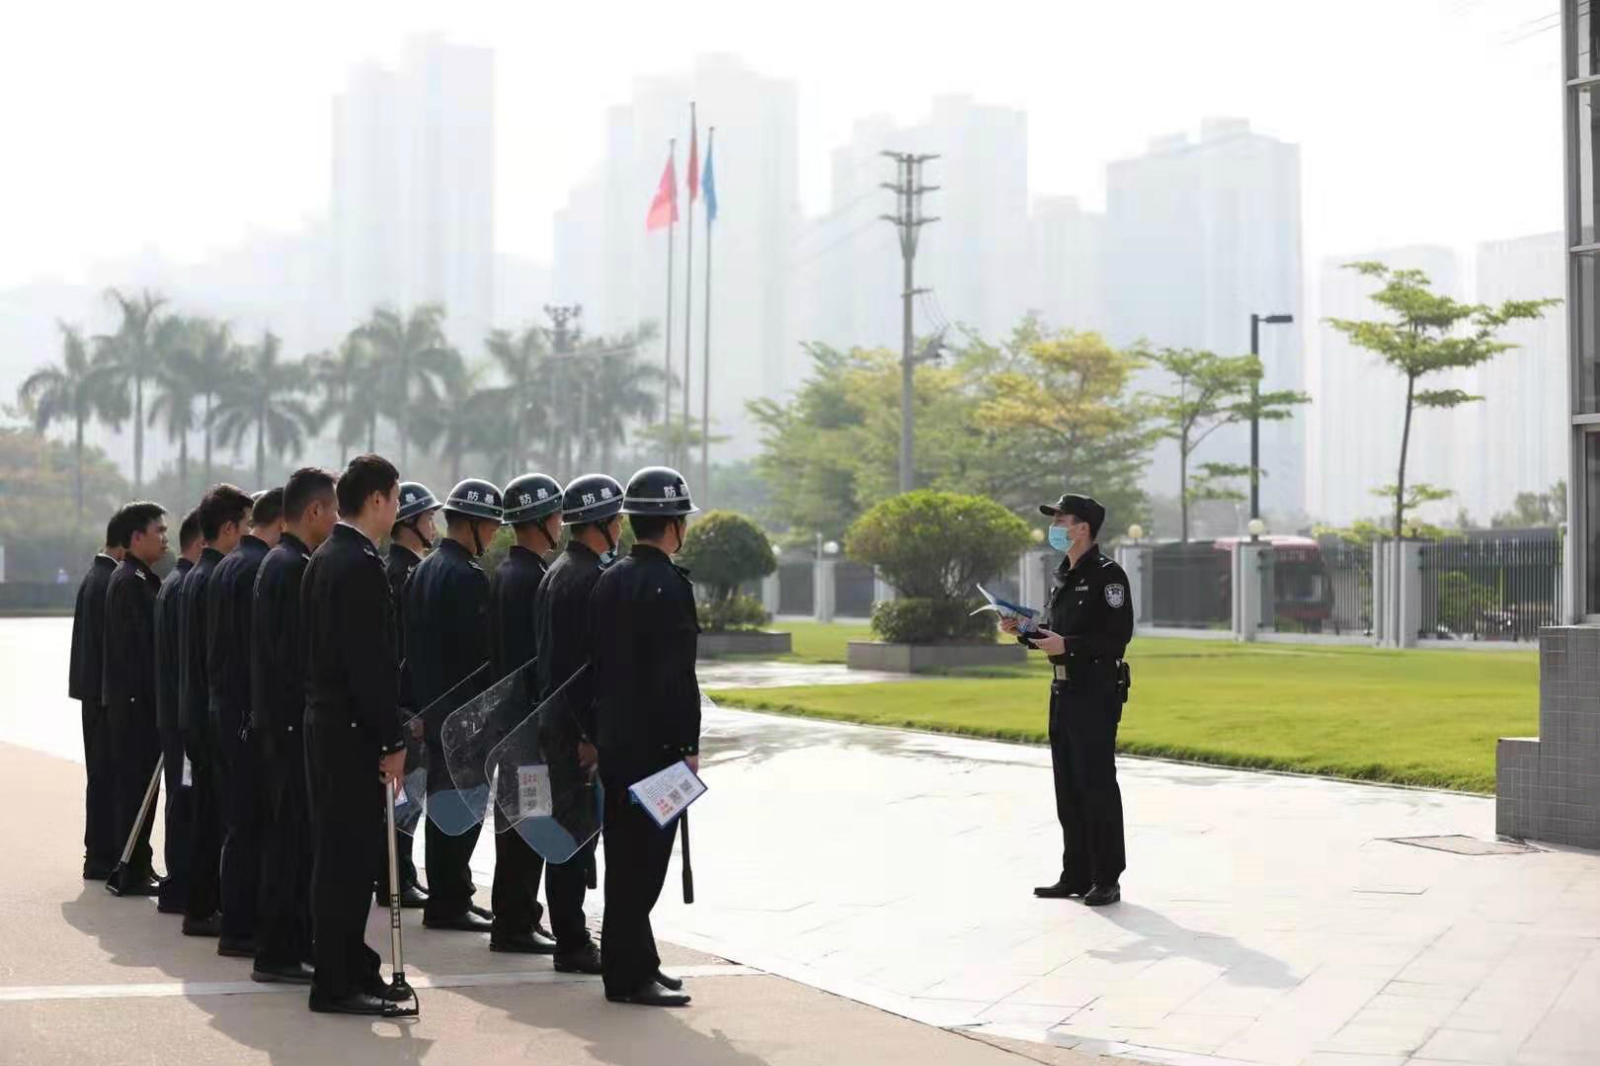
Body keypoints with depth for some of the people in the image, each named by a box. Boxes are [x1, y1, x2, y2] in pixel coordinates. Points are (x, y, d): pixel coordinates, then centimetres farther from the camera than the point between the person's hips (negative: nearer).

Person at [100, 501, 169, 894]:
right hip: (136, 700, -9)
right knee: (138, 784, -5)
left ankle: (135, 866, 19)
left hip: (131, 699, 9)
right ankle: (133, 872, 0)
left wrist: (156, 695, 14)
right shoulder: (131, 581, -15)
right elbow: (140, 645, -19)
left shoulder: (138, 579, 15)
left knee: (135, 785, 13)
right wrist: (152, 698, -18)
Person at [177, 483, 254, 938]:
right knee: (216, 813, -3)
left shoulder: (194, 576, 13)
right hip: (217, 713, -10)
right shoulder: (221, 577, -17)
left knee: (206, 810, 14)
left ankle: (203, 903, 19)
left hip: (196, 709, 10)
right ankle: (205, 909, 1)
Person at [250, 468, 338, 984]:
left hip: (275, 721, 10)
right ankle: (278, 952, -1)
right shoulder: (296, 568, -16)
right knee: (293, 838, -5)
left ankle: (291, 942, 21)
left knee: (286, 838, 14)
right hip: (294, 726, -10)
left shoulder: (276, 563, 15)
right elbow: (299, 655, -21)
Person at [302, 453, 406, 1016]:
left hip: (324, 721, 10)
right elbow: (370, 662, -21)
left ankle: (346, 961, 24)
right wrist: (392, 741, -17)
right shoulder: (360, 564, -17)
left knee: (336, 849, 15)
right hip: (352, 731, -10)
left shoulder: (323, 558, 13)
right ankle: (336, 983, -1)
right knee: (348, 853, -5)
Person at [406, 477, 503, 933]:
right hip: (463, 712, -10)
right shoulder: (467, 576, -18)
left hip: (433, 706, 10)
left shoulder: (423, 570, 12)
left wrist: (421, 703, 18)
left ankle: (446, 896, 22)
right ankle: (449, 902, 0)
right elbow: (480, 649, -20)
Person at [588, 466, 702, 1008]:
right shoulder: (668, 584, -16)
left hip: (613, 739, 9)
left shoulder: (609, 580, 11)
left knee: (626, 855, 14)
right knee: (644, 856, -5)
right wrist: (687, 745, -14)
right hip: (654, 744, -9)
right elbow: (677, 676, -19)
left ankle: (635, 961, 22)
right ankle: (629, 975, -2)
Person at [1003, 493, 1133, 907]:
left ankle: (1107, 879, 1)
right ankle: (1076, 876, 19)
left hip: (1096, 691, -9)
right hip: (1063, 689, 9)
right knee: (1068, 787, 12)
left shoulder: (1107, 575, -12)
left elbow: (1117, 636, -18)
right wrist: (1023, 631, 6)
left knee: (1097, 785, -6)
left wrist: (1067, 645, -23)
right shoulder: (1063, 575, 16)